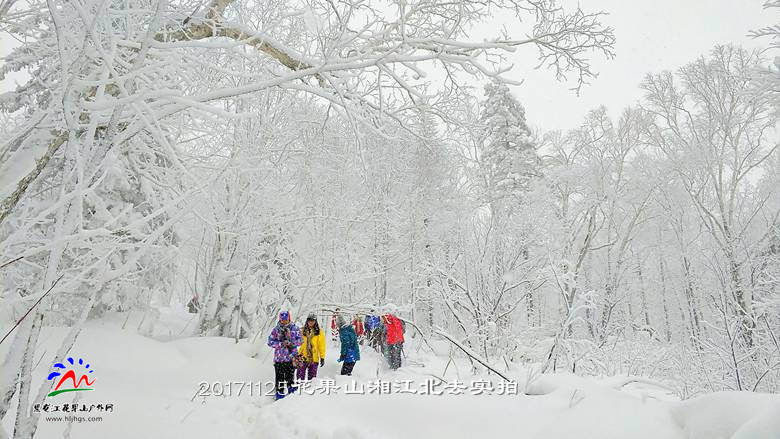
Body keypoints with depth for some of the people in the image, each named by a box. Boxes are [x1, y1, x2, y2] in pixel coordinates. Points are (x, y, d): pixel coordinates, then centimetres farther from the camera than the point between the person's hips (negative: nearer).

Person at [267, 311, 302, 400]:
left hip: (291, 357, 0)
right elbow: (270, 342, -2)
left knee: (290, 376, 11)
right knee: (280, 377, 3)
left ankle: (291, 389, 27)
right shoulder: (276, 329, -1)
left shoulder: (295, 328, 0)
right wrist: (281, 344, -16)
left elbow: (300, 340, 1)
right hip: (279, 358, 0)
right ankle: (280, 392, 15)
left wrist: (292, 343, -17)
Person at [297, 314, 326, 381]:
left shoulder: (319, 332, 0)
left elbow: (321, 346, 1)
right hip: (303, 358, 2)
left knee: (312, 377, 5)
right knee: (300, 376, -1)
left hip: (314, 358, -2)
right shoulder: (303, 331, 7)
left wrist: (322, 357, -2)